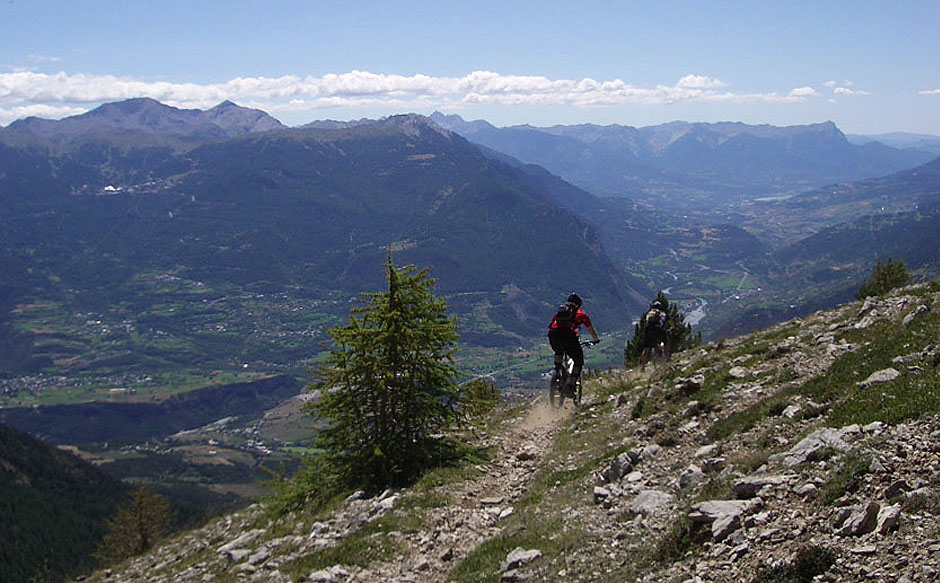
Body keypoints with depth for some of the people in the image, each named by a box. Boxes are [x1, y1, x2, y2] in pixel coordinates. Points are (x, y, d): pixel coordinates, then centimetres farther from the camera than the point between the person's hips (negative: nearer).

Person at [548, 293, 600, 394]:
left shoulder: (559, 311, 33)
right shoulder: (580, 313, 25)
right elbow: (591, 329, 34)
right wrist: (596, 340, 54)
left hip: (553, 333, 4)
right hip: (568, 335, -4)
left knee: (559, 352, 37)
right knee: (578, 361, 14)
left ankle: (556, 372, 17)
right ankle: (570, 385, 1)